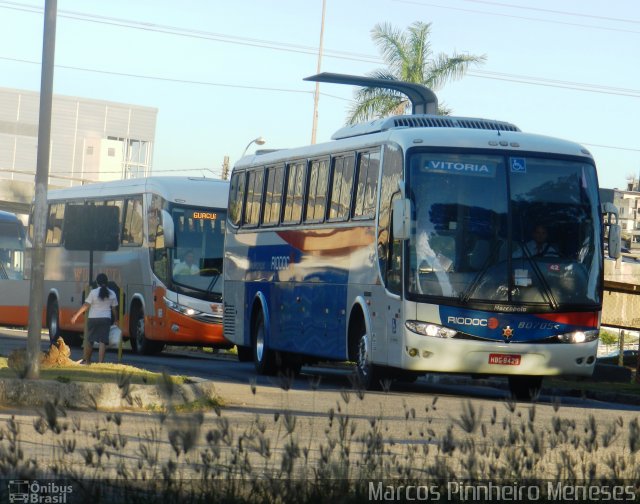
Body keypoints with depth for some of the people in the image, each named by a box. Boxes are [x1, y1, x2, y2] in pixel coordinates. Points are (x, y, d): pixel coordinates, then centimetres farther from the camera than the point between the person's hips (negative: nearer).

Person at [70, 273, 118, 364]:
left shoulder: (93, 292, -8)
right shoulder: (112, 294, 1)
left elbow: (85, 305, -8)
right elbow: (114, 308, 6)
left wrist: (76, 315, -1)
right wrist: (116, 319, 21)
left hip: (93, 319, -1)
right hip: (106, 319, 1)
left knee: (89, 339, 14)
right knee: (102, 341, -3)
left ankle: (86, 360, 27)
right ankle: (100, 362, -12)